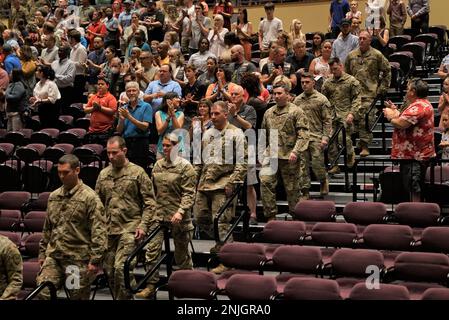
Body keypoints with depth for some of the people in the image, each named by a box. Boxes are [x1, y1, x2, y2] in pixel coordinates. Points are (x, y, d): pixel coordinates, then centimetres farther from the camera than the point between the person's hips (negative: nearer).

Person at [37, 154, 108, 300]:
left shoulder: (89, 197, -7)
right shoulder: (53, 196, 13)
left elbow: (99, 231, -12)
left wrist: (95, 259, -16)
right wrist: (42, 253, 19)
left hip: (78, 259, -5)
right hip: (53, 256, 5)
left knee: (78, 296, 3)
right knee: (42, 292, -9)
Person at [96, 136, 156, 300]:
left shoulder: (137, 172, -1)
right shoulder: (103, 174, 13)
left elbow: (149, 202, -2)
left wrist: (143, 225, -11)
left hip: (130, 229, -5)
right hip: (108, 230, 5)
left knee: (121, 268, -17)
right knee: (110, 271, 8)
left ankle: (125, 297, -5)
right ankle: (118, 296, 22)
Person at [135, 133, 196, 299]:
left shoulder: (185, 167, -7)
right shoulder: (158, 165, 9)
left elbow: (189, 193, -12)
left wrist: (181, 211, -23)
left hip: (178, 217, -4)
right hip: (158, 215, 4)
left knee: (182, 253, 9)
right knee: (152, 249, -5)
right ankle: (151, 285, 1)